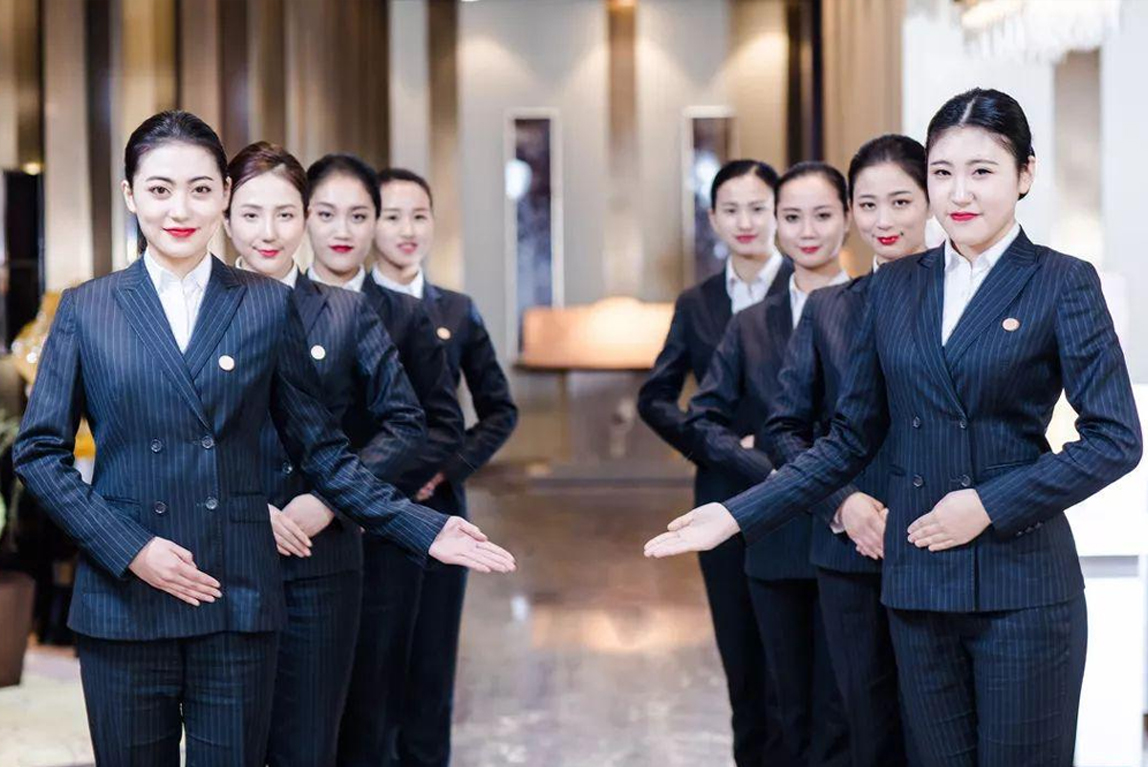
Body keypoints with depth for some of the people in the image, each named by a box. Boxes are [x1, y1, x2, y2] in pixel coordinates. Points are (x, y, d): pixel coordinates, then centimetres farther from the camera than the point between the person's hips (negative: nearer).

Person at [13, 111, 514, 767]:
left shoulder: (268, 305, 5)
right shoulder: (88, 310, 4)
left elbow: (318, 447, 7)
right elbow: (39, 450, 3)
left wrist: (424, 530, -2)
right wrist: (130, 549, -9)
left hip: (239, 604, 0)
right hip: (124, 603, 0)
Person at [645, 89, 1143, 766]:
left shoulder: (1062, 283, -3)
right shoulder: (896, 287, 9)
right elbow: (852, 438, 10)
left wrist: (990, 504, -14)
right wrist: (738, 515, 2)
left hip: (1020, 583, -4)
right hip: (917, 580, 4)